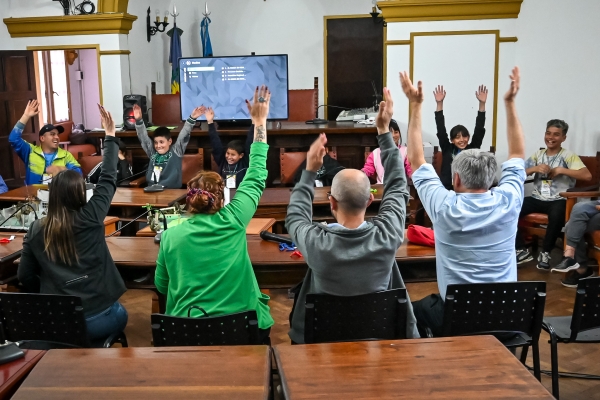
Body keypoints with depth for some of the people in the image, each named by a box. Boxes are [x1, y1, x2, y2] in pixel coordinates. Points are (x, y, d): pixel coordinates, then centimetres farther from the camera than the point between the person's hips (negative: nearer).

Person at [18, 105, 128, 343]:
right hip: (96, 317, -3)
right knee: (120, 314, 32)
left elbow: (25, 276, 6)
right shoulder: (90, 218, -8)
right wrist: (110, 136, 10)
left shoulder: (36, 230, -1)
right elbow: (108, 180, 3)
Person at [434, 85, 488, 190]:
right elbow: (441, 130, -4)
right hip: (448, 191, -1)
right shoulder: (447, 150, 2)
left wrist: (482, 104, -11)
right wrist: (439, 103, -12)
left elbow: (479, 130, -2)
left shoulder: (472, 150, 4)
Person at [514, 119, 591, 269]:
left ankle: (545, 253, -15)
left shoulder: (569, 156, 2)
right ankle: (522, 250, -7)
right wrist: (535, 168, -11)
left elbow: (587, 175, -13)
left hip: (558, 200, -4)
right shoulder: (538, 154, 15)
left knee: (556, 215, -39)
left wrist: (561, 170, -15)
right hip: (537, 199, 4)